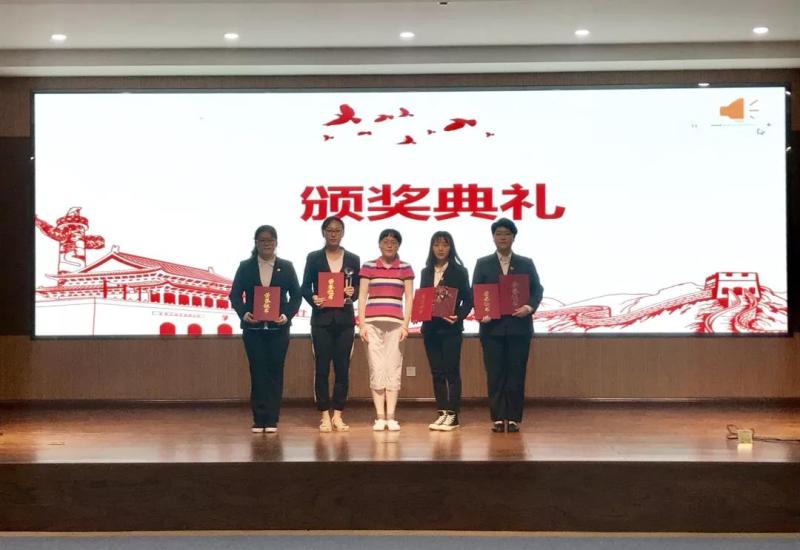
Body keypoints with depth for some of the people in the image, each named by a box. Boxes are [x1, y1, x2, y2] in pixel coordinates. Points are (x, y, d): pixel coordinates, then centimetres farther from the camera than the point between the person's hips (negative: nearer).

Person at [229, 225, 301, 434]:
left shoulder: (286, 267, 7)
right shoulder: (245, 267, 6)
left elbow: (296, 295, 5)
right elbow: (235, 294, 3)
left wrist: (287, 315, -12)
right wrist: (243, 313, -15)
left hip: (278, 328, 0)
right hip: (253, 328, 0)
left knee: (275, 372, 2)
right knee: (258, 373, -2)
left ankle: (272, 419, 7)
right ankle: (259, 419, 2)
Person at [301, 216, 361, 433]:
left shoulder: (353, 259, 10)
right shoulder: (314, 258, 6)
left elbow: (359, 289, 11)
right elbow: (305, 287, 4)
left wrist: (352, 293, -11)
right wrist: (313, 298, -16)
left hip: (344, 319, 1)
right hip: (322, 319, -1)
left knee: (342, 367, 1)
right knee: (322, 367, -1)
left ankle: (338, 415, 8)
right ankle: (324, 416, 5)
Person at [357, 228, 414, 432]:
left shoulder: (405, 269, 9)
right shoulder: (368, 267, 8)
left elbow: (408, 299, 7)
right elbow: (362, 297, 7)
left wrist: (406, 325, -2)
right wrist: (361, 324, -1)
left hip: (395, 323, 0)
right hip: (373, 322, 0)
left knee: (393, 368, -2)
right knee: (376, 368, -2)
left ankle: (390, 417, 2)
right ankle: (380, 417, 1)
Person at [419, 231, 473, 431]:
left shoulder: (459, 271, 0)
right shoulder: (426, 272, 12)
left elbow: (467, 300, -1)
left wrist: (458, 316, -16)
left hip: (451, 328, -4)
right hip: (430, 328, 4)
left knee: (451, 371, -4)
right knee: (437, 372, 6)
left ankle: (452, 415, -2)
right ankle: (442, 413, 10)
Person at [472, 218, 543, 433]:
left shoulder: (526, 264, 10)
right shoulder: (483, 264, 9)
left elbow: (537, 290, 6)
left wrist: (530, 307, -14)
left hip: (519, 326, 0)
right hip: (492, 326, 0)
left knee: (516, 373, 1)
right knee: (495, 374, 1)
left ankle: (514, 418, 6)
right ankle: (498, 418, 6)